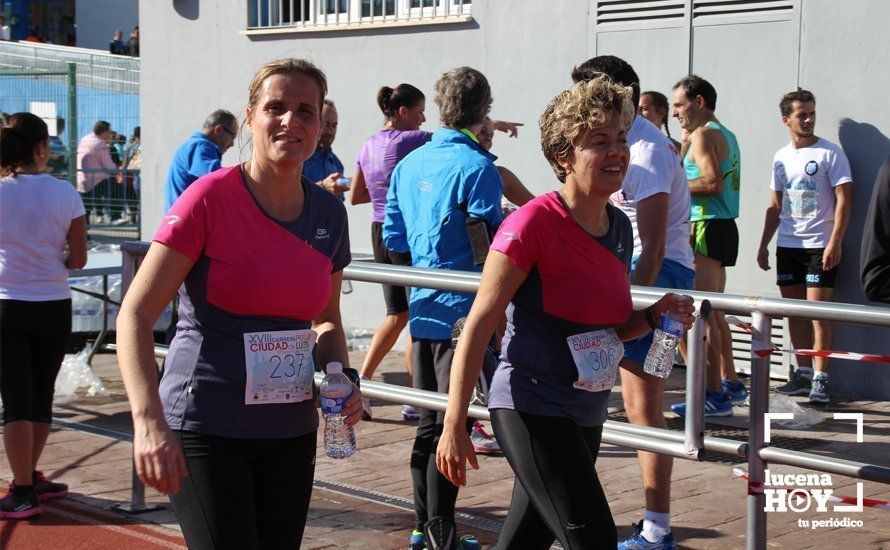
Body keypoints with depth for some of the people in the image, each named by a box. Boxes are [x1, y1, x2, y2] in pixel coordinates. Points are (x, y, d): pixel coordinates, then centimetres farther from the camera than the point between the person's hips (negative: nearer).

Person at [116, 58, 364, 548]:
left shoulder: (329, 214, 4)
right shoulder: (211, 198, -12)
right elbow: (135, 314, -16)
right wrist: (149, 420, -29)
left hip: (291, 432, 6)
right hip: (205, 429, -5)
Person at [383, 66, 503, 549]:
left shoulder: (409, 164, 10)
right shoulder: (477, 167, -12)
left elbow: (393, 240, 12)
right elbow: (488, 246, -15)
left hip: (422, 309, 7)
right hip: (461, 312, -7)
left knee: (429, 420, 14)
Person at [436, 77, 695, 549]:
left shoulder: (619, 227, 7)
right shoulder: (535, 222, -16)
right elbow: (479, 325, -17)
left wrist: (655, 315, -2)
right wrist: (453, 427, -20)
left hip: (585, 417, 8)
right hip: (532, 411, -8)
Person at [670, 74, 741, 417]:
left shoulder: (704, 134, -11)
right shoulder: (725, 135, 20)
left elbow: (713, 182, -23)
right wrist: (684, 142, 15)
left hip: (707, 228, -11)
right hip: (725, 226, 11)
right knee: (713, 312, 19)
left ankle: (714, 394, -11)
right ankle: (730, 382, 26)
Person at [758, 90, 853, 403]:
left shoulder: (830, 153, -4)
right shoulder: (781, 157, 13)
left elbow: (844, 200, -8)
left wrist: (835, 243, -16)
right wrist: (763, 245, 14)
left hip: (820, 246, -6)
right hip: (787, 246, 6)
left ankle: (820, 378, -6)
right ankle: (803, 373, 16)